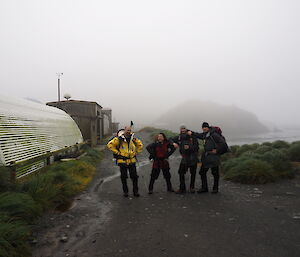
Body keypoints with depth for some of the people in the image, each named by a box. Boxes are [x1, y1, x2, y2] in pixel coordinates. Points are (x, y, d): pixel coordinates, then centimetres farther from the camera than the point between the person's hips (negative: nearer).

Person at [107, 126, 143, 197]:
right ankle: (125, 191, 22)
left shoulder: (133, 139, 5)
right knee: (124, 177, 7)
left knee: (134, 177, 4)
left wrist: (136, 152, 8)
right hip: (122, 161, -2)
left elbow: (140, 145, 19)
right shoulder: (119, 139, -7)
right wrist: (117, 152, -9)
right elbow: (110, 144, -8)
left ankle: (135, 191, 17)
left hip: (132, 161, 3)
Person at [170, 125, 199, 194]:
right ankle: (182, 189, 9)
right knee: (181, 172, -3)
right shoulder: (179, 137, 4)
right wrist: (173, 143, -12)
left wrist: (189, 147, -21)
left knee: (193, 173, 8)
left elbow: (196, 147, -6)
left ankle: (192, 187, 26)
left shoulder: (192, 137, -5)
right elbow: (171, 140, 8)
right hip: (185, 158, 2)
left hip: (193, 158, -2)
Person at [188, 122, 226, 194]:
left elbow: (222, 142, -17)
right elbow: (198, 135, 23)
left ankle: (215, 188, 19)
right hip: (206, 156, 8)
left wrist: (217, 150, -13)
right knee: (202, 172, 8)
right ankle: (204, 188, 19)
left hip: (213, 156, -8)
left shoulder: (213, 134, -14)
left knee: (215, 173, 4)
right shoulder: (204, 134, 9)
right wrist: (191, 133, 6)